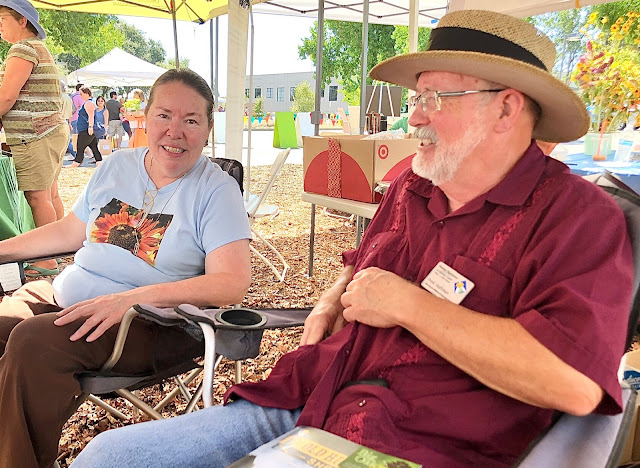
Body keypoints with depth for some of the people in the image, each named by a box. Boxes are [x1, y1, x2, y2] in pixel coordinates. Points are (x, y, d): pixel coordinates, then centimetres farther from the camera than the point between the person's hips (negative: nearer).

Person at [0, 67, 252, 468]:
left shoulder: (216, 190, -9)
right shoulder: (117, 165, 11)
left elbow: (233, 283, -20)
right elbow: (71, 230, 24)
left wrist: (130, 299, -27)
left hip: (153, 322, -6)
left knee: (33, 341, -28)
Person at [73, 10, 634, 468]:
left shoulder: (578, 215, -8)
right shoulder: (409, 187, 13)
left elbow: (576, 383, -22)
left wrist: (407, 304, -17)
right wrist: (331, 304, 7)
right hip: (298, 406, 7)